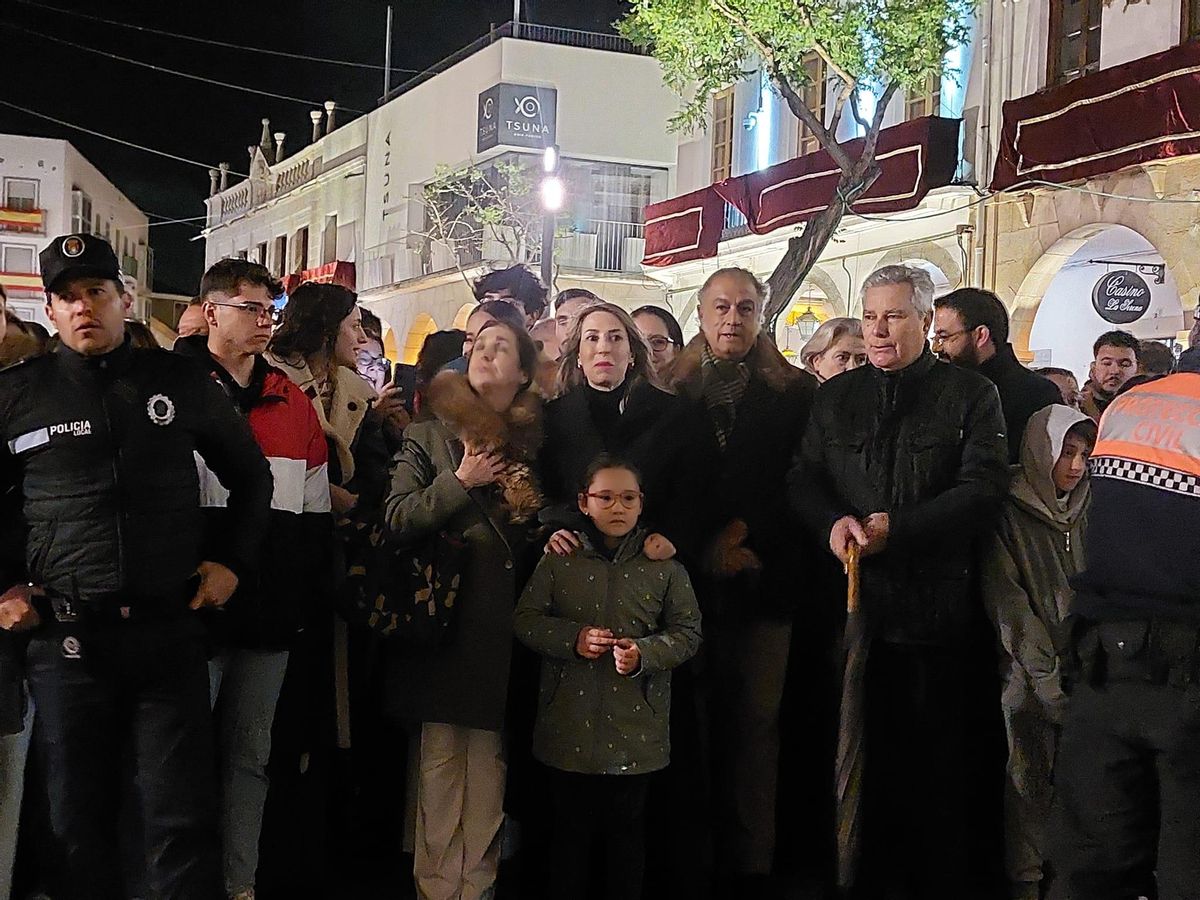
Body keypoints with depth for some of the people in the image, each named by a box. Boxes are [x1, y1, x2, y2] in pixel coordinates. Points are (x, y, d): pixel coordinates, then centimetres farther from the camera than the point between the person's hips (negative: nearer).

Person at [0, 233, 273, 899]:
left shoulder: (180, 382, 6)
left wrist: (233, 559, 7)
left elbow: (250, 476, 17)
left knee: (182, 820, 3)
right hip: (66, 638, 0)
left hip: (170, 631, 0)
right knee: (78, 822, 10)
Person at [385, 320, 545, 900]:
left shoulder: (533, 440, 13)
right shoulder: (428, 436, 8)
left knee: (489, 757, 4)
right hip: (444, 613, -2)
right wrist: (459, 483, -11)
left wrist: (533, 514, 0)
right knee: (441, 756, -1)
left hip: (505, 623, 2)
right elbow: (397, 518, -3)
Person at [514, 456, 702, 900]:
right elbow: (525, 619, 2)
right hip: (569, 726, 0)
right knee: (569, 827, 12)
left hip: (635, 728, 0)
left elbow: (688, 633, 1)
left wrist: (643, 652, -17)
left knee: (627, 830, 11)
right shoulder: (559, 560, 1)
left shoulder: (664, 566, 0)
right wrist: (573, 638, -15)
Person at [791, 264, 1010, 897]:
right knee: (861, 753, 9)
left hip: (934, 603, -3)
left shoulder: (970, 394, 2)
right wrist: (834, 521, -12)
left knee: (933, 760, 4)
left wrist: (898, 527, -17)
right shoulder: (835, 397, 15)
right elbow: (804, 479, 10)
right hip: (852, 603, 3)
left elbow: (982, 489, -8)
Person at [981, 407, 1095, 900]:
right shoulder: (1009, 515, -1)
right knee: (1030, 778, -1)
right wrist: (1048, 673, -12)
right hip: (1031, 676, -4)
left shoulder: (1085, 515, 13)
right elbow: (1007, 602, -7)